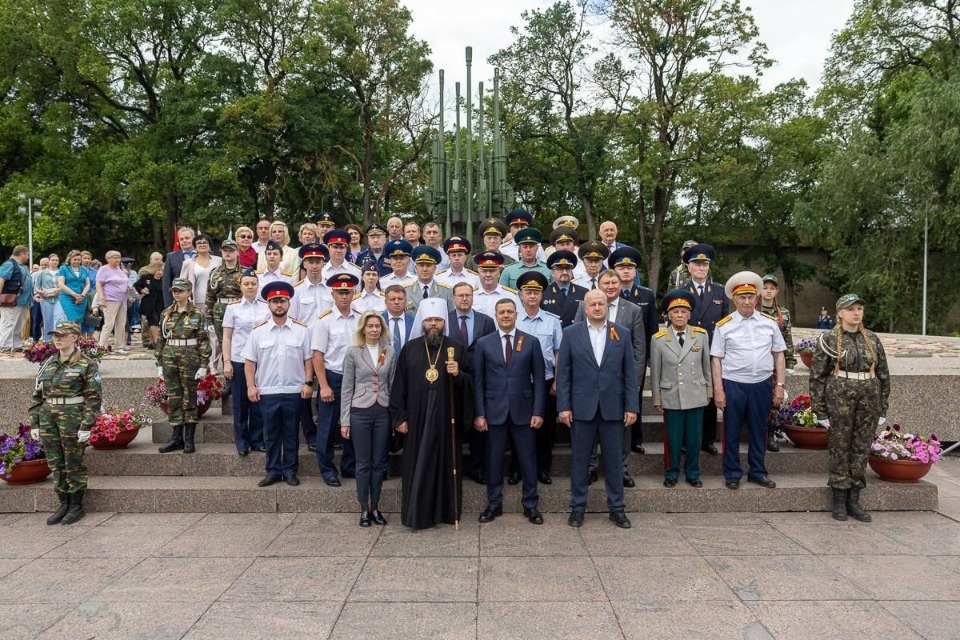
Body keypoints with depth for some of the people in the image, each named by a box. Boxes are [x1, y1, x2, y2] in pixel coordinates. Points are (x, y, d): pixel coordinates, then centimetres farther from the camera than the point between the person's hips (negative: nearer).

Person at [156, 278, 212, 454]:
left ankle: (189, 440, 12)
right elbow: (161, 339, 12)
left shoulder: (197, 314, -3)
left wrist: (203, 366, -9)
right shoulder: (166, 314, 8)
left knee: (190, 400, 4)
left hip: (190, 360, -4)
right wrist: (159, 363, 8)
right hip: (170, 359, 4)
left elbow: (204, 341, -5)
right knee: (173, 399, 7)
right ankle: (176, 438, 16)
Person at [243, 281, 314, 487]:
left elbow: (308, 359, 3)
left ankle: (290, 471, 19)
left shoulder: (301, 330, 2)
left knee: (291, 434, 9)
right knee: (271, 435, 9)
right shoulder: (258, 331, 3)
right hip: (267, 392, 1)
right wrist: (251, 386, -3)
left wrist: (308, 383, -5)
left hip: (294, 391, 0)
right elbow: (250, 361, 4)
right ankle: (273, 471, 20)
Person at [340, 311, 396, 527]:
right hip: (360, 412, -2)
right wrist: (345, 420, -3)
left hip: (383, 412, 2)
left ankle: (375, 507, 21)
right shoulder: (353, 352, -3)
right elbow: (347, 388, -1)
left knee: (379, 462, 9)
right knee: (363, 463, 6)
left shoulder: (390, 353, 4)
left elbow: (393, 385, 8)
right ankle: (364, 509, 18)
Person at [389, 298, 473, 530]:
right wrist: (399, 416, -2)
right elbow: (399, 384, 2)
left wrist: (458, 374, -19)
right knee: (418, 465, 3)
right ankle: (418, 514, 13)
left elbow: (470, 382, 3)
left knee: (447, 463, 7)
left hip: (447, 417, 0)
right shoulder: (409, 348, 4)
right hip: (417, 417, 0)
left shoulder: (457, 349, 4)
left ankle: (447, 511, 19)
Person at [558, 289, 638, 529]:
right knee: (579, 460, 7)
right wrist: (563, 406, -6)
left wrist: (632, 406, -1)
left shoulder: (622, 333, 5)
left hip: (613, 407, 1)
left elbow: (630, 372, 4)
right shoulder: (571, 333, 1)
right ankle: (577, 507, 20)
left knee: (613, 460, 9)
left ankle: (616, 507, 22)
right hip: (581, 407, -1)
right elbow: (563, 372, 0)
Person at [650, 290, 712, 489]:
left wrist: (709, 390, 11)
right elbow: (655, 372, 0)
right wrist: (657, 399, 2)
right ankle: (671, 474, 24)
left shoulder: (702, 335, 0)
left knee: (694, 439, 9)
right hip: (671, 397, -1)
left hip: (696, 396, 1)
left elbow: (707, 365, 8)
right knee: (673, 439, 6)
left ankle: (693, 474, 27)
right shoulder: (658, 339, -4)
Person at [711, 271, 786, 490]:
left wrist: (779, 385, 5)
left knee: (759, 429, 14)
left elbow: (778, 355, 9)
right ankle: (732, 473, 21)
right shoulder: (724, 326, -4)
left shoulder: (769, 323, 4)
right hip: (733, 384, -2)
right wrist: (718, 390, -6)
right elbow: (716, 359, -3)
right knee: (732, 431, 7)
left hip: (762, 384, 3)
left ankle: (757, 471, 29)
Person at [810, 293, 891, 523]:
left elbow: (884, 374, 13)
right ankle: (839, 501, 15)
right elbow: (817, 376, -3)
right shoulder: (828, 339, -3)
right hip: (840, 398, -3)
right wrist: (820, 410, -5)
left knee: (862, 449, 7)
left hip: (869, 399, 4)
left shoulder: (872, 339, 8)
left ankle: (854, 500, 19)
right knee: (840, 449, 3)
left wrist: (882, 407, 10)